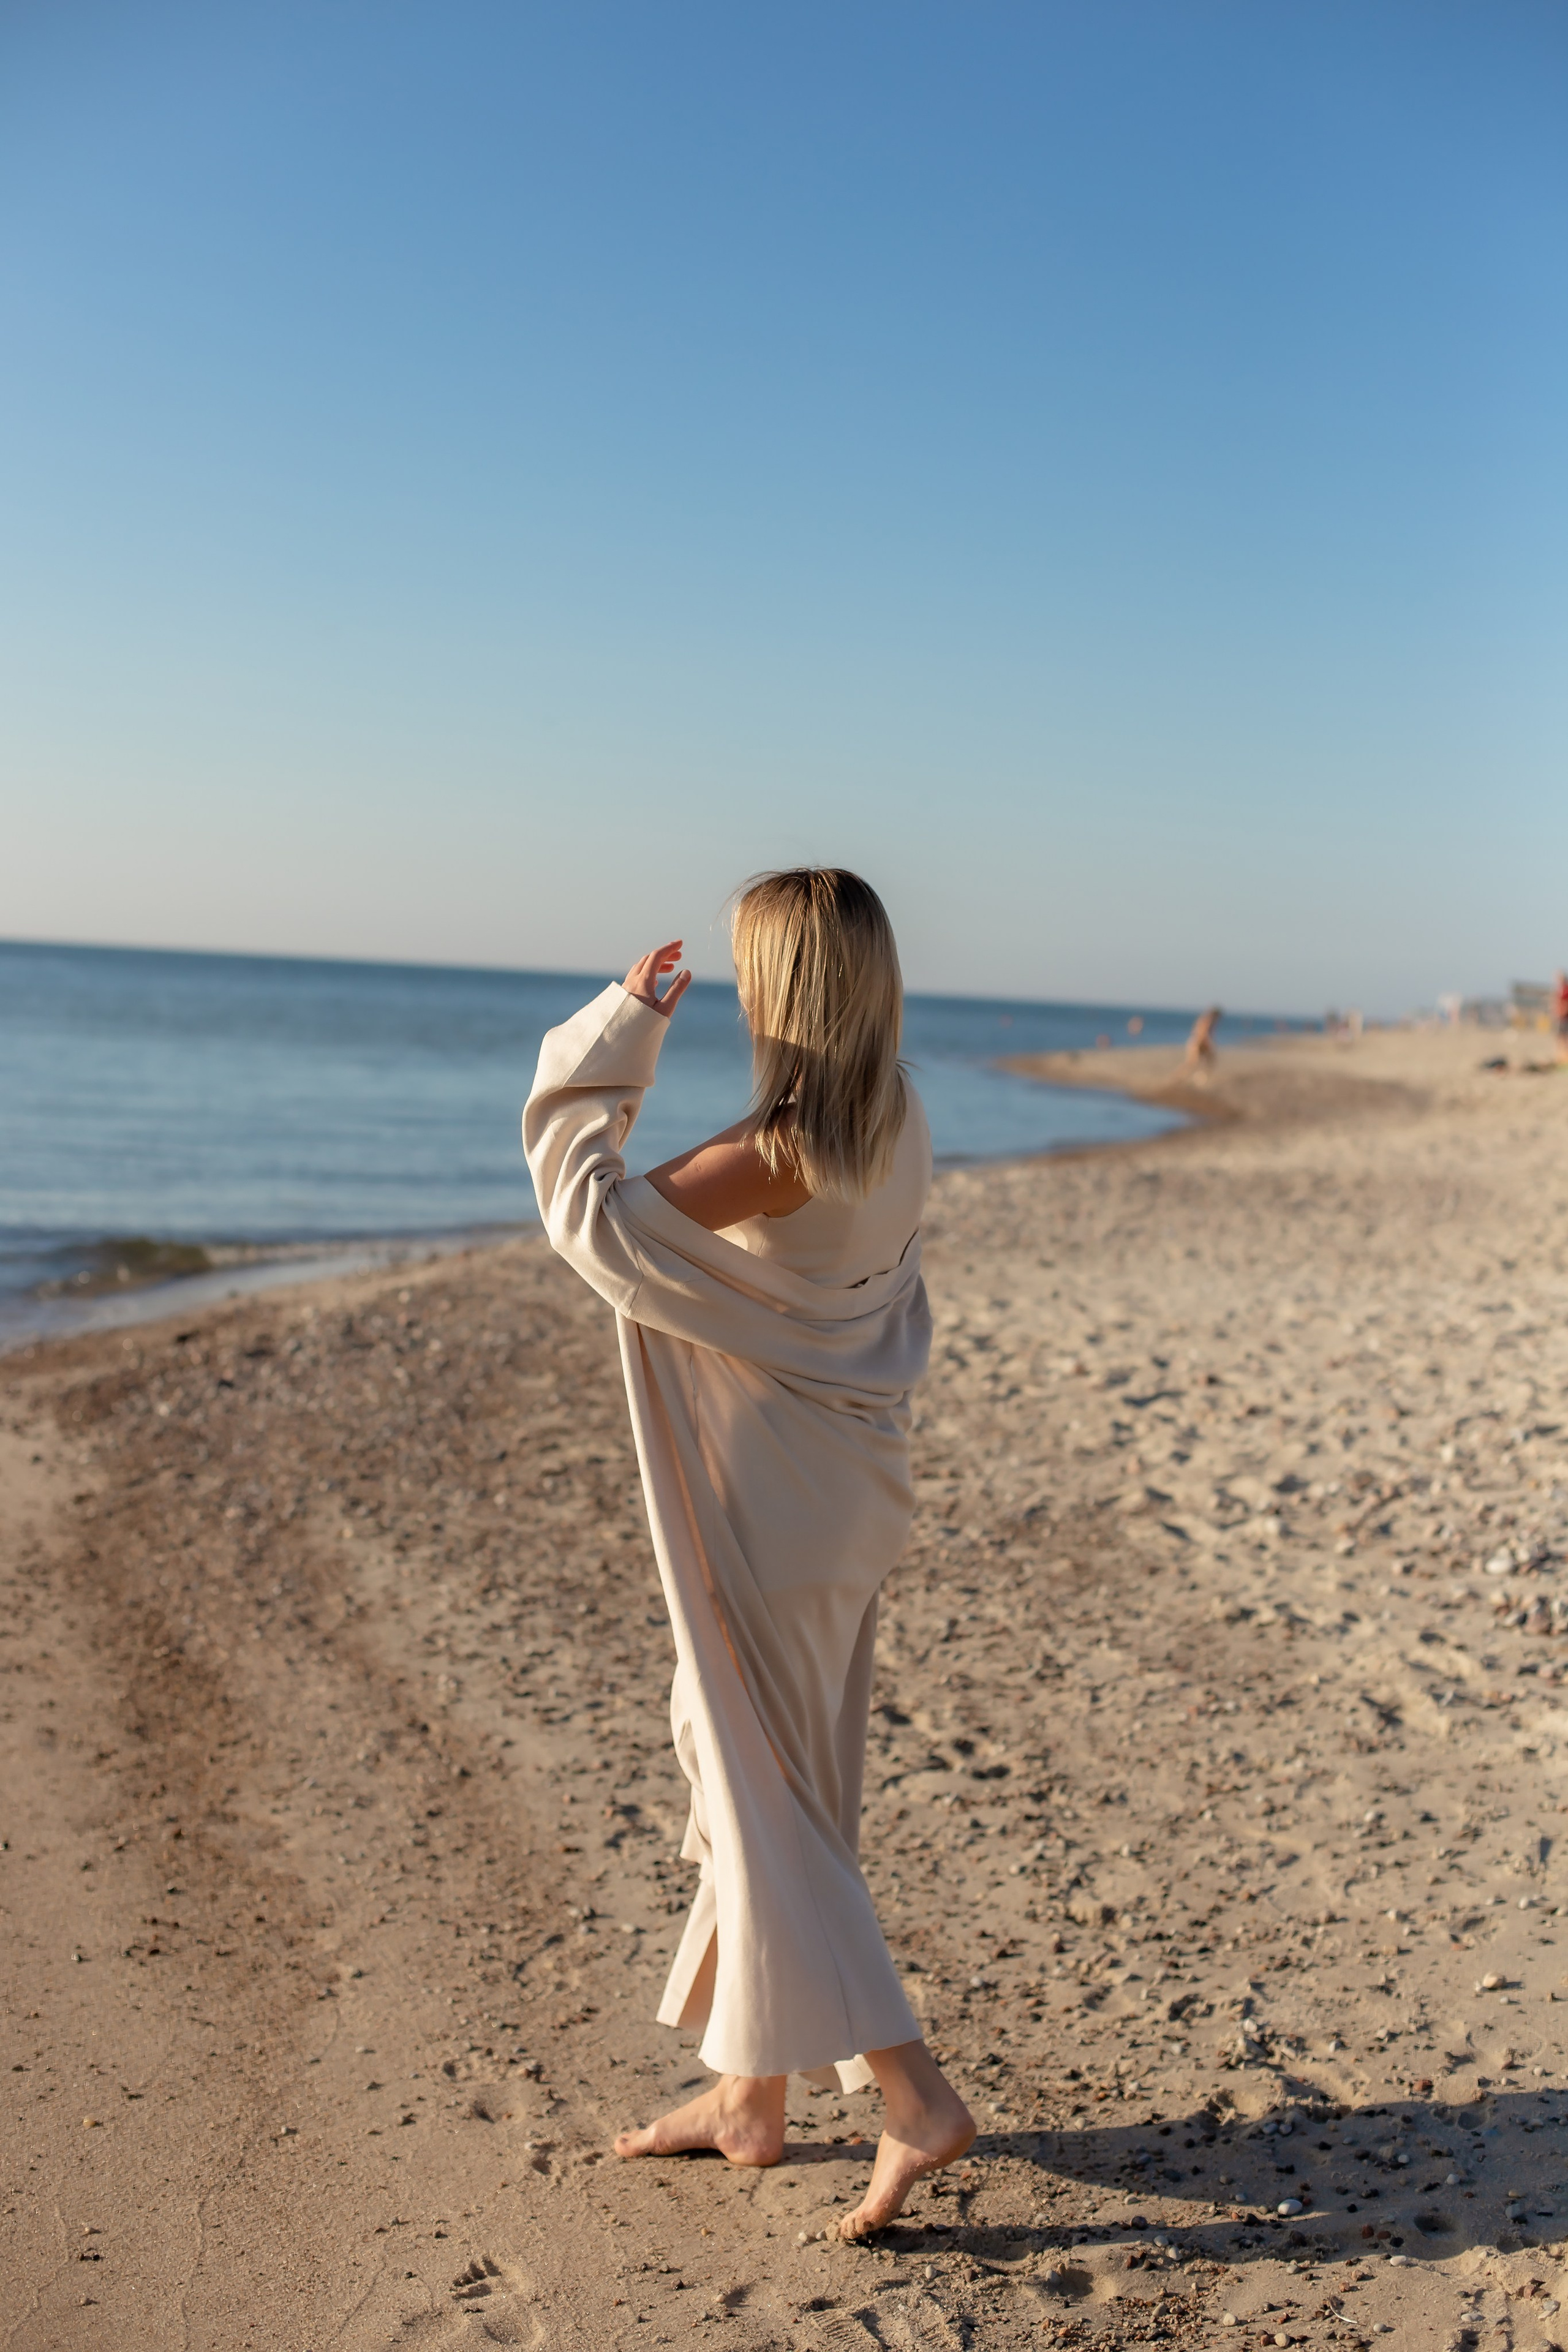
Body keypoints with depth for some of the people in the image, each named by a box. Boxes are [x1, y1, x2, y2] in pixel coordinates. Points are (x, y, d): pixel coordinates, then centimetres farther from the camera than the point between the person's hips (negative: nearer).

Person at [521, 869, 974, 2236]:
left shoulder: (785, 1152, -25)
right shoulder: (896, 1127, 2)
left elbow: (598, 1223, -22)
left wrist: (613, 1040, -15)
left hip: (768, 1512, -9)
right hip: (832, 1496, 9)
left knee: (766, 1803, 2)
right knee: (760, 1781, 18)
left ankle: (912, 2095, 5)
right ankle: (752, 2093, 31)